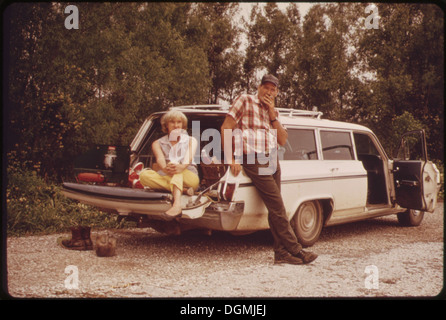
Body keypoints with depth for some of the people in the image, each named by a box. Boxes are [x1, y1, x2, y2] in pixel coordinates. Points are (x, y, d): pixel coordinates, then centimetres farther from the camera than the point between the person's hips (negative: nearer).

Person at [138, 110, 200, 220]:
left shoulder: (190, 140, 17)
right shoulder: (158, 143, 17)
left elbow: (189, 156, -7)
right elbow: (160, 158, -6)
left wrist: (183, 166, -33)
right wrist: (164, 168, -33)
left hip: (189, 177, -1)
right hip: (165, 177, 1)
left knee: (175, 167, -34)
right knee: (144, 175, -26)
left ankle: (177, 205, -56)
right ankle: (183, 190, -38)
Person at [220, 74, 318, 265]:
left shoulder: (274, 111, 21)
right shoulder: (245, 101, 2)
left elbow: (283, 140, 9)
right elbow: (226, 128, -5)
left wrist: (272, 114, 1)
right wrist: (231, 159, -12)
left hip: (273, 160, 7)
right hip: (254, 161, -7)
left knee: (275, 208, 4)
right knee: (277, 207, -9)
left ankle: (281, 253, 7)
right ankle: (295, 251, -5)